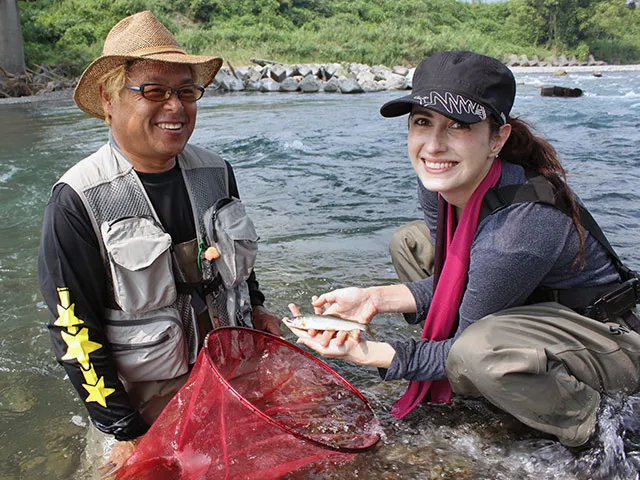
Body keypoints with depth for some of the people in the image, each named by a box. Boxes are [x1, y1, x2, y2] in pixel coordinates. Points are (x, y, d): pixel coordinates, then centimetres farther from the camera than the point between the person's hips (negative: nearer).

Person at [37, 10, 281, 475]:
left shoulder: (215, 171, -5)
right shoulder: (78, 201, -20)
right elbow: (75, 329, -16)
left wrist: (255, 308, 9)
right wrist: (125, 431, -13)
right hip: (152, 401, -4)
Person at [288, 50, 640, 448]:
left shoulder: (518, 228, -36)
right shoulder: (437, 184, -12)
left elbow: (470, 343, -25)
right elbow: (456, 282, 0)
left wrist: (367, 354, -29)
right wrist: (376, 298, -11)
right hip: (531, 309, 8)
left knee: (477, 350, -38)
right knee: (410, 241, 4)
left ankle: (589, 418, -4)